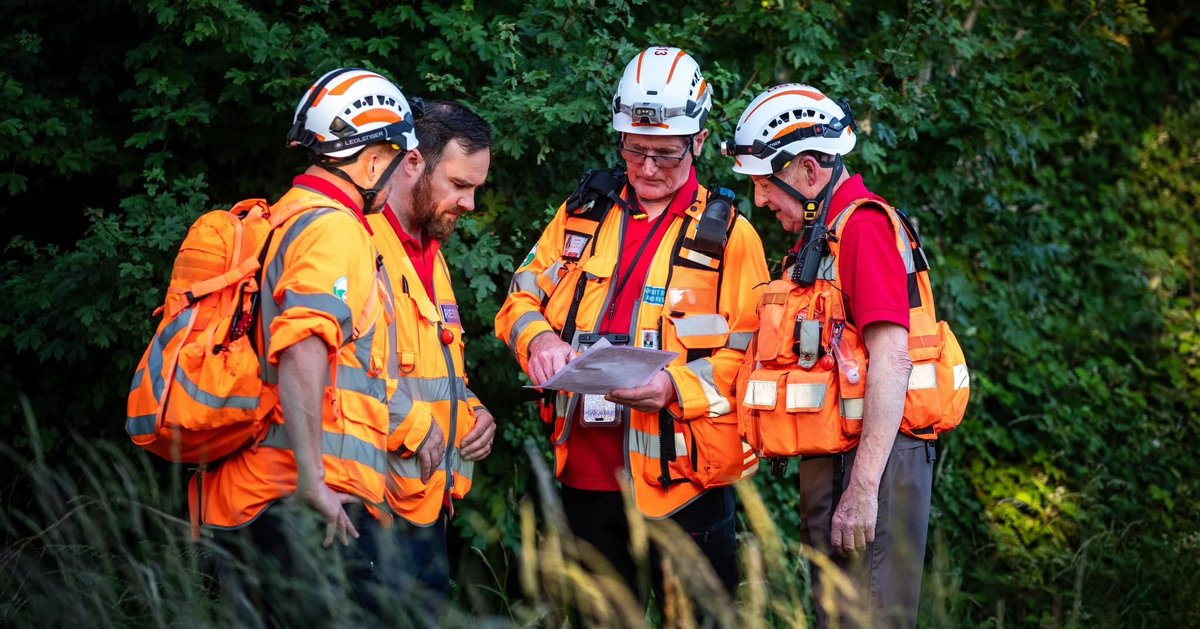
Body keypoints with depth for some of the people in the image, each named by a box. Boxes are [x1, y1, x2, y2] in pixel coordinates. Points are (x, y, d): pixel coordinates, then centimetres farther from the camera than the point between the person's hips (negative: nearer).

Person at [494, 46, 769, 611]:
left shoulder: (728, 235, 0)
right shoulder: (582, 214, 11)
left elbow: (749, 353, -5)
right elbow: (522, 299, 13)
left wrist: (676, 385, -22)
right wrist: (540, 338, -10)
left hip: (682, 480, -4)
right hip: (585, 474, 4)